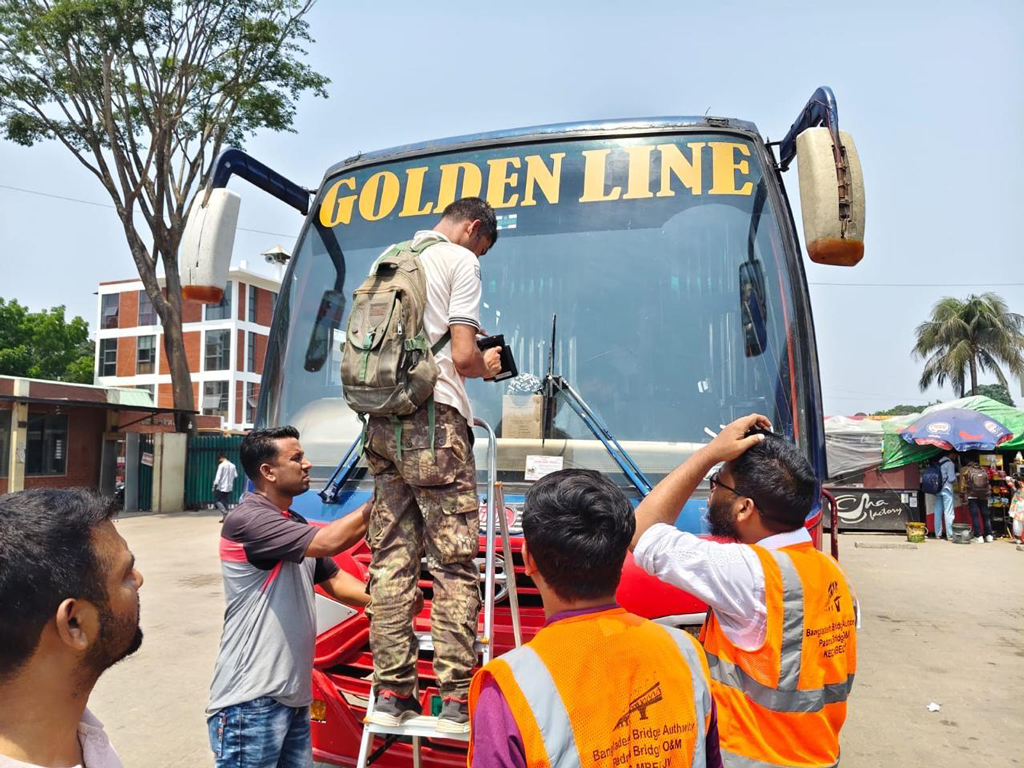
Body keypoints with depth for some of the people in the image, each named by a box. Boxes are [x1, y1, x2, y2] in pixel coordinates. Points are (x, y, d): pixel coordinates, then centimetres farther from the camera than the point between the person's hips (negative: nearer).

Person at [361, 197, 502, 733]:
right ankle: (458, 698, 0)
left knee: (390, 558, 7)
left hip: (382, 421, 7)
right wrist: (487, 366, 11)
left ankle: (391, 692, 11)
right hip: (433, 418, -7)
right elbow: (462, 355, -10)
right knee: (454, 562, -3)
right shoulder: (460, 261, 1)